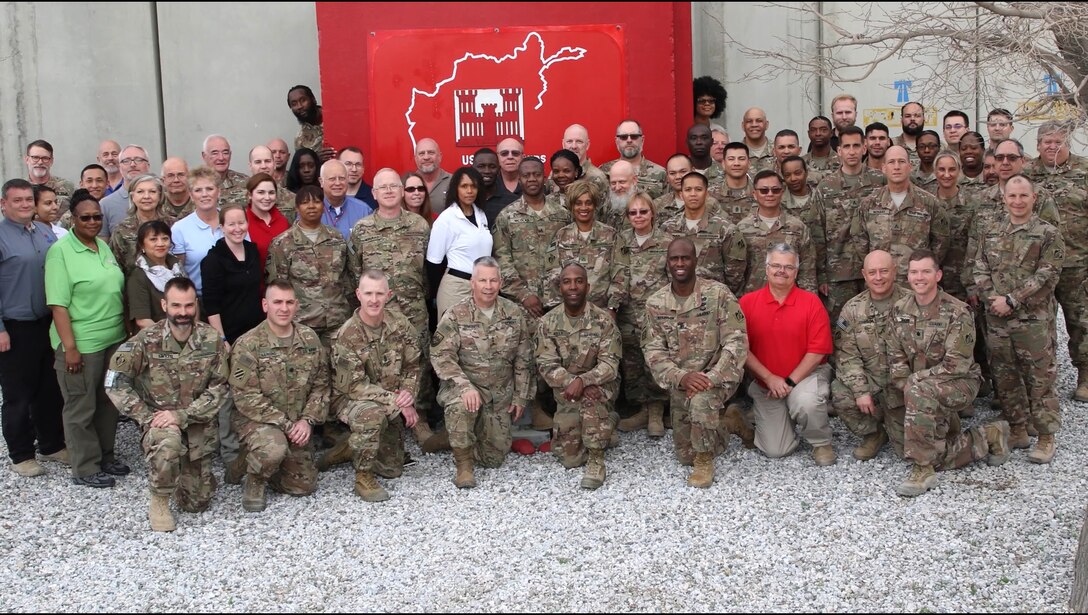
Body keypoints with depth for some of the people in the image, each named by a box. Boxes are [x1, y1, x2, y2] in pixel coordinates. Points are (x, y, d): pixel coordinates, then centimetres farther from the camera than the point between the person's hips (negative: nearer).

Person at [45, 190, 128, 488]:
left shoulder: (104, 246, 10)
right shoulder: (60, 251, -11)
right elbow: (58, 304, -15)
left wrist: (126, 330, 15)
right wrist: (70, 347, -19)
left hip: (114, 339, 7)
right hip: (81, 344, -7)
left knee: (108, 402, 15)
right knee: (81, 408, 5)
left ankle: (106, 457, 29)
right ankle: (85, 469, 15)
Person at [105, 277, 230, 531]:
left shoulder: (212, 340, -8)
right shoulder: (146, 341, -11)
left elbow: (220, 389, -9)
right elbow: (117, 382, -11)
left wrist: (182, 415, -20)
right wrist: (146, 417, -20)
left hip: (199, 426, 2)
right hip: (159, 420, -2)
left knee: (196, 503, 7)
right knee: (168, 441, -40)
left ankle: (195, 476, 42)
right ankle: (159, 502, -14)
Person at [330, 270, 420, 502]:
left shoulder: (399, 324, -9)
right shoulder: (347, 336, -23)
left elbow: (412, 365, 2)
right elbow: (354, 386, -23)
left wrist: (408, 392, -18)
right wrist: (396, 402, -27)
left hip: (392, 403, 5)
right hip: (351, 399, -5)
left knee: (392, 469, 6)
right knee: (372, 413, -40)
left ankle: (355, 448, 35)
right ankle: (363, 476, -21)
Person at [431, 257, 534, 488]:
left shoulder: (515, 314, -1)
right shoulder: (456, 316, -10)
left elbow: (523, 360, 6)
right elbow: (441, 357, -15)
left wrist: (520, 397, 4)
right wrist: (465, 386, -28)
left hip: (501, 394, 3)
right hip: (466, 386, -3)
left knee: (494, 457, 3)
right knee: (459, 406, -39)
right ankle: (463, 463, -18)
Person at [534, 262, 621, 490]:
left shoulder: (603, 320, -12)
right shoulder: (548, 322, -5)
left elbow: (610, 365, -19)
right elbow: (546, 365, -11)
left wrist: (582, 381, -36)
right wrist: (571, 383, -29)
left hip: (601, 386, -2)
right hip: (566, 394, 3)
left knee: (591, 397, -39)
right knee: (569, 458, -6)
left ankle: (596, 460, -24)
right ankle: (604, 427, 25)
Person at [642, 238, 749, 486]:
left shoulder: (718, 294, -13)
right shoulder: (655, 303, -2)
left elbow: (736, 342, -16)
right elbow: (653, 351, -5)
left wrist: (710, 379, -27)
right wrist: (681, 377, -23)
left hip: (717, 377, -4)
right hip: (680, 383, 4)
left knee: (701, 400, -38)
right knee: (685, 454, 6)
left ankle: (705, 460, -12)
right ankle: (722, 425, 37)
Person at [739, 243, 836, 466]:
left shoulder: (811, 302, -8)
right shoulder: (747, 302, -4)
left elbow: (818, 350, -11)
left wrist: (790, 382, -18)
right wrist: (770, 378, -15)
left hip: (805, 375, -2)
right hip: (765, 383, 2)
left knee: (806, 402, -37)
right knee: (775, 450, -5)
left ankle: (821, 443, -5)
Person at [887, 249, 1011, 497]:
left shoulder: (957, 312, -16)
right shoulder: (900, 310, 1)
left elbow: (956, 364, -20)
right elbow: (896, 358, 2)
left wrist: (914, 380, -22)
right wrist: (906, 387, -13)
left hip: (959, 382, -6)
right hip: (924, 388, 6)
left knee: (918, 391, -37)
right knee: (936, 455, -4)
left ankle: (922, 469, -28)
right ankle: (988, 437, 22)